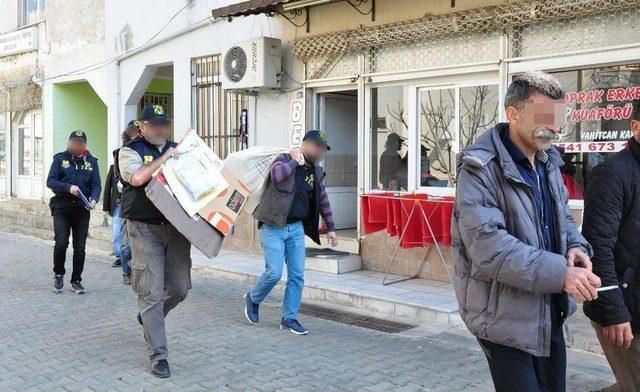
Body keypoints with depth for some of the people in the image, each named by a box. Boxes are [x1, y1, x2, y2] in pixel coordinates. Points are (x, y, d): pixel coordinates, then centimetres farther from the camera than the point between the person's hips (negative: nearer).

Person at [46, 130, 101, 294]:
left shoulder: (91, 161, 8)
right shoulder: (60, 159, 3)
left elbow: (96, 185, 3)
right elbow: (50, 181, -4)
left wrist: (94, 200, -17)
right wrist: (68, 188, -21)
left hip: (82, 210, 2)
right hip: (61, 208, -2)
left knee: (80, 247, 4)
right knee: (61, 244, -10)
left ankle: (76, 280, 18)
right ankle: (58, 274, 16)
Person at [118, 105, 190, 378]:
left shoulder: (177, 149, 16)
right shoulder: (130, 150, 0)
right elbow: (137, 177, -20)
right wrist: (165, 158, -12)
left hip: (176, 226, 5)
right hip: (145, 229, -5)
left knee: (179, 288, 7)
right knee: (152, 293, -4)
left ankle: (148, 319, 37)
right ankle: (158, 356, 4)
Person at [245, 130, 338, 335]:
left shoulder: (317, 172, 10)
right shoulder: (284, 159, -8)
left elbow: (323, 200, 21)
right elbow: (276, 175, -32)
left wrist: (330, 228, 20)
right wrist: (295, 160, -19)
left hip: (296, 228, 6)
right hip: (274, 227, -6)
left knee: (297, 275, 3)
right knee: (274, 273, -8)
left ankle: (289, 318, 16)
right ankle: (252, 299, 21)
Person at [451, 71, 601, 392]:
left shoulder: (548, 163, 9)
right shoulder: (480, 169, -18)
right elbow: (486, 244, -27)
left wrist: (576, 245, -3)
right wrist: (560, 273, -32)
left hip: (550, 311, 8)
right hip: (505, 315, -8)